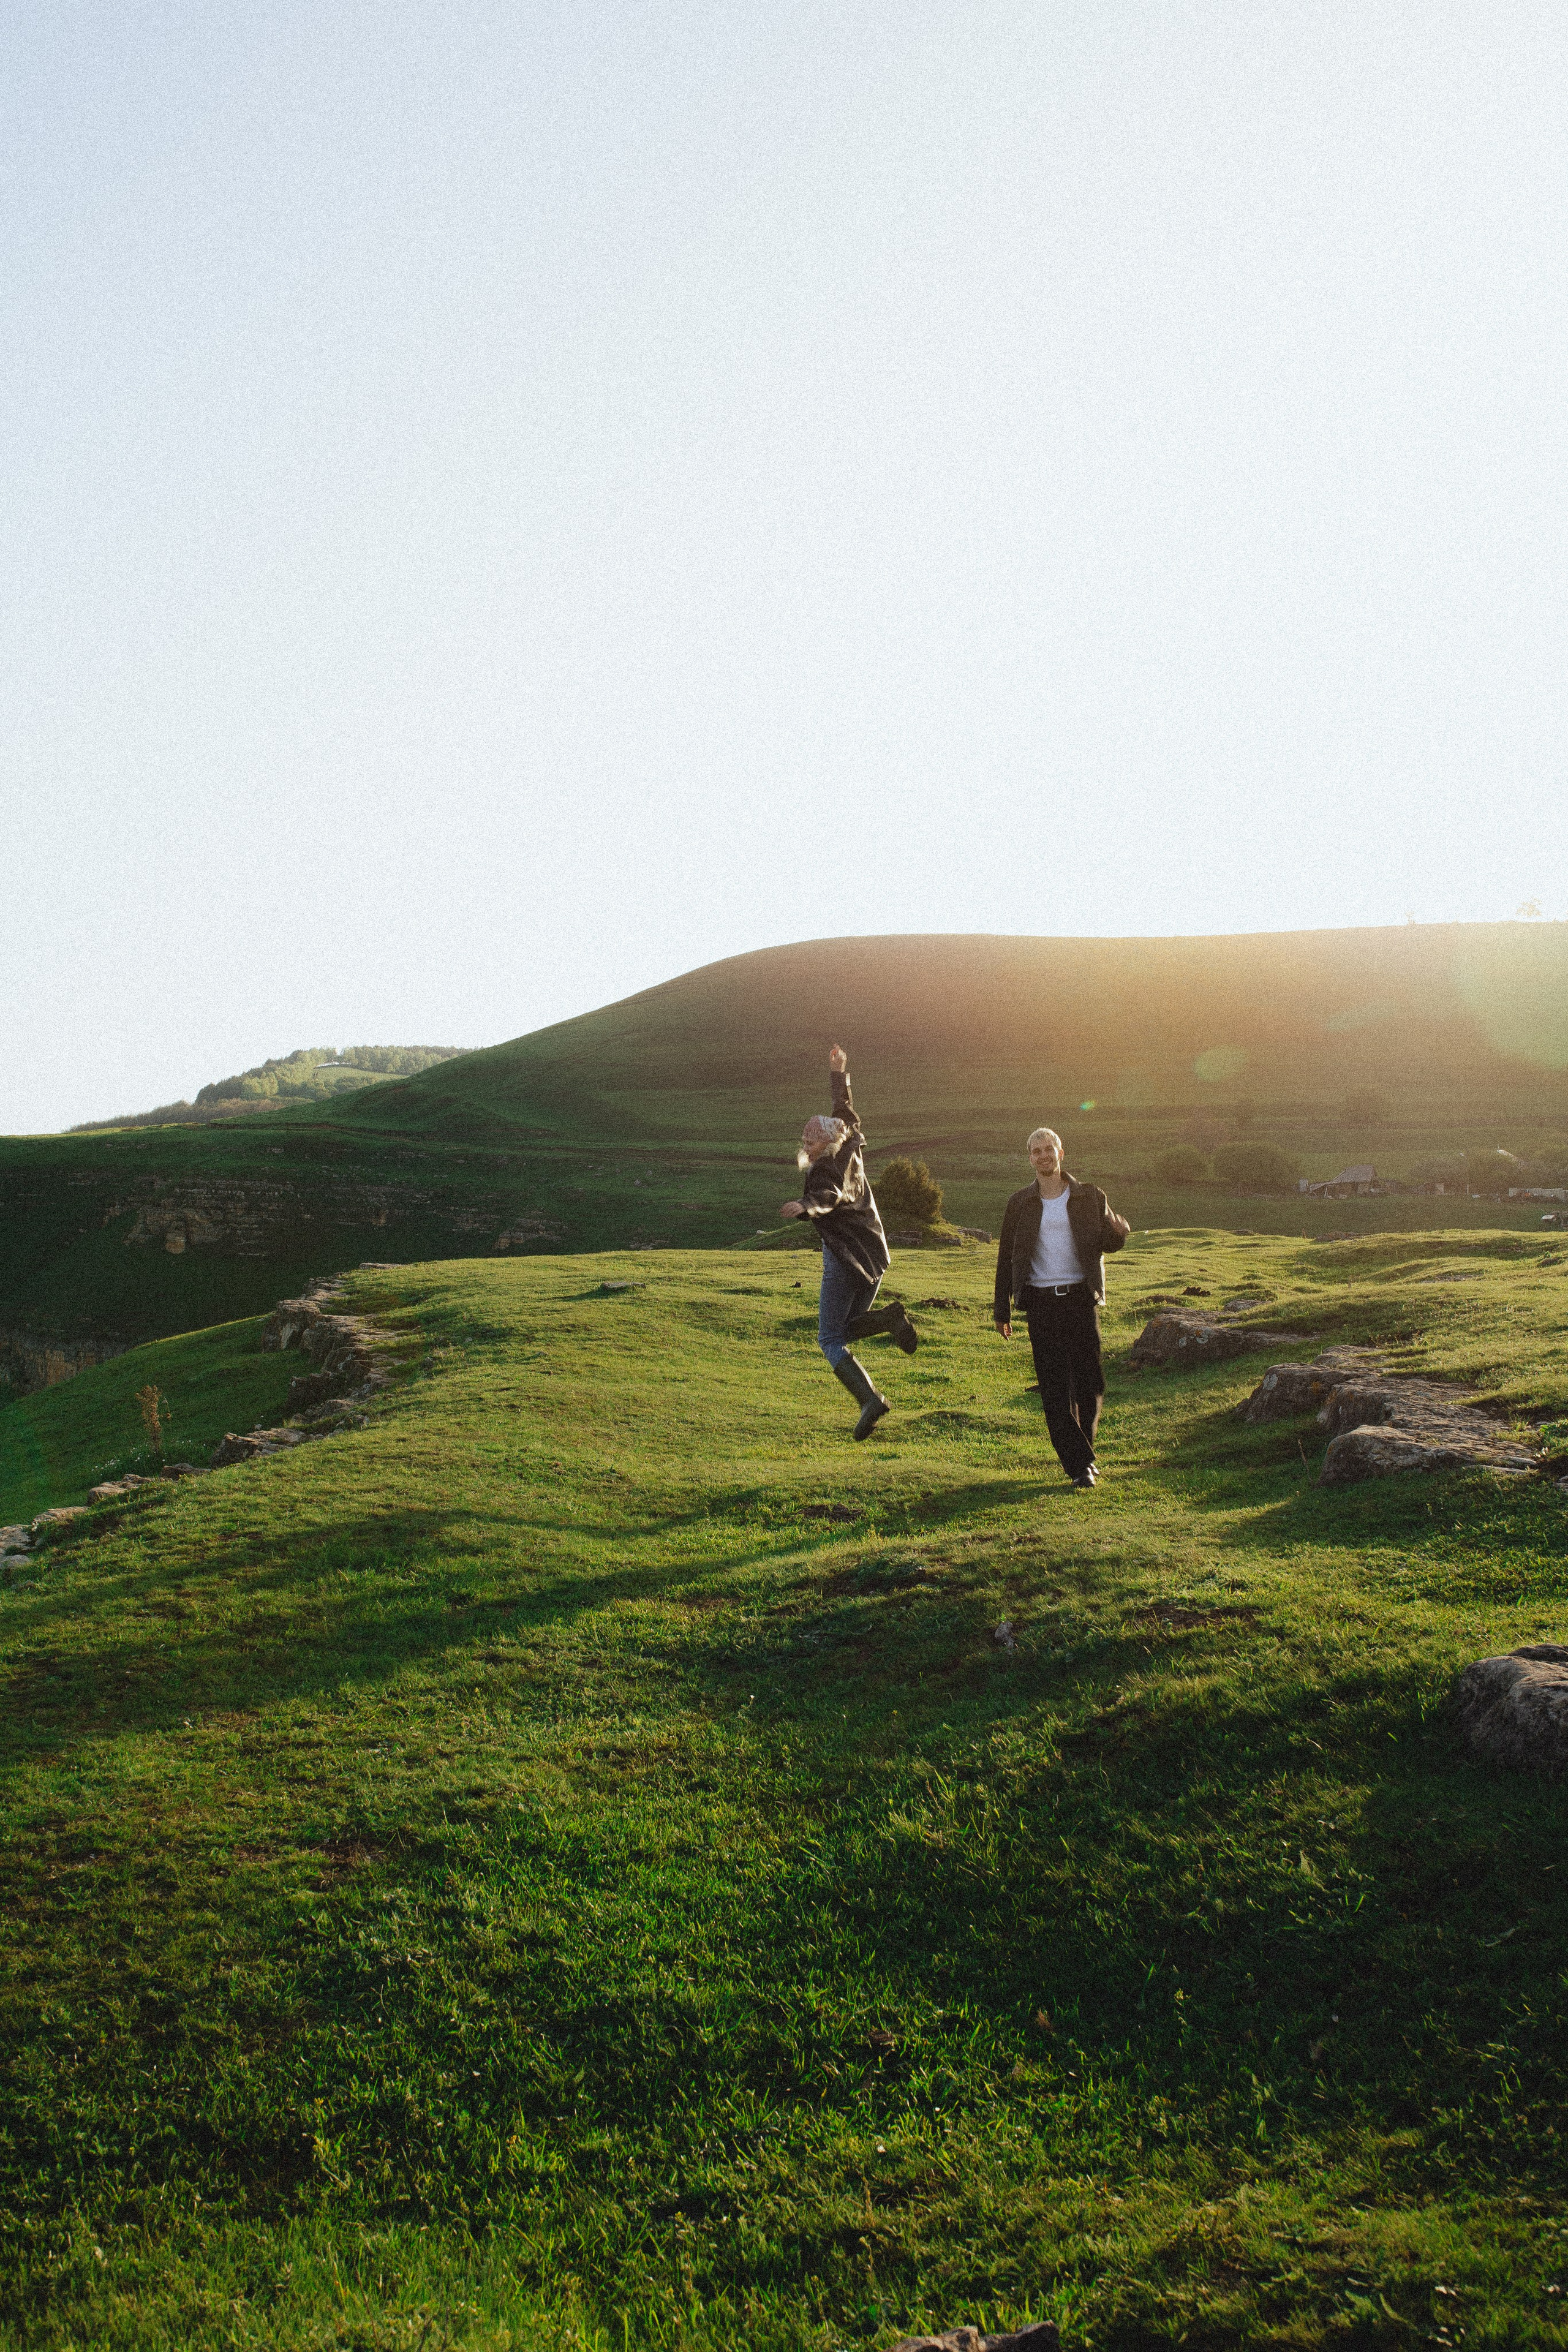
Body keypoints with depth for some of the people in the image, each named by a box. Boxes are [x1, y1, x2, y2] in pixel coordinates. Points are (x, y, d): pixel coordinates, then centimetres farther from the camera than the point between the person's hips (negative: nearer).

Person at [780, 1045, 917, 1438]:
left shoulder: (824, 1171, -15)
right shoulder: (849, 1152, 9)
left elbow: (832, 1196, -38)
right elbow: (846, 1114, 25)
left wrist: (808, 1205, -58)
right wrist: (840, 1076, 37)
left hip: (844, 1261, -8)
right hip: (875, 1257, 8)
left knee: (831, 1339, -4)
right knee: (850, 1327, 22)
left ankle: (870, 1399, -22)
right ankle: (888, 1319, -10)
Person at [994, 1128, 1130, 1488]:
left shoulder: (1090, 1197, 6)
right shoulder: (1020, 1204, 7)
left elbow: (1110, 1242, 10)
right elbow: (1007, 1258, 11)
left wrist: (1119, 1230, -15)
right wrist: (1002, 1310, 9)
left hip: (1081, 1299, 0)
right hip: (1041, 1303, 0)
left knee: (1090, 1384, 1)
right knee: (1055, 1390, -4)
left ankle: (1084, 1445, 25)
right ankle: (1080, 1465, 2)